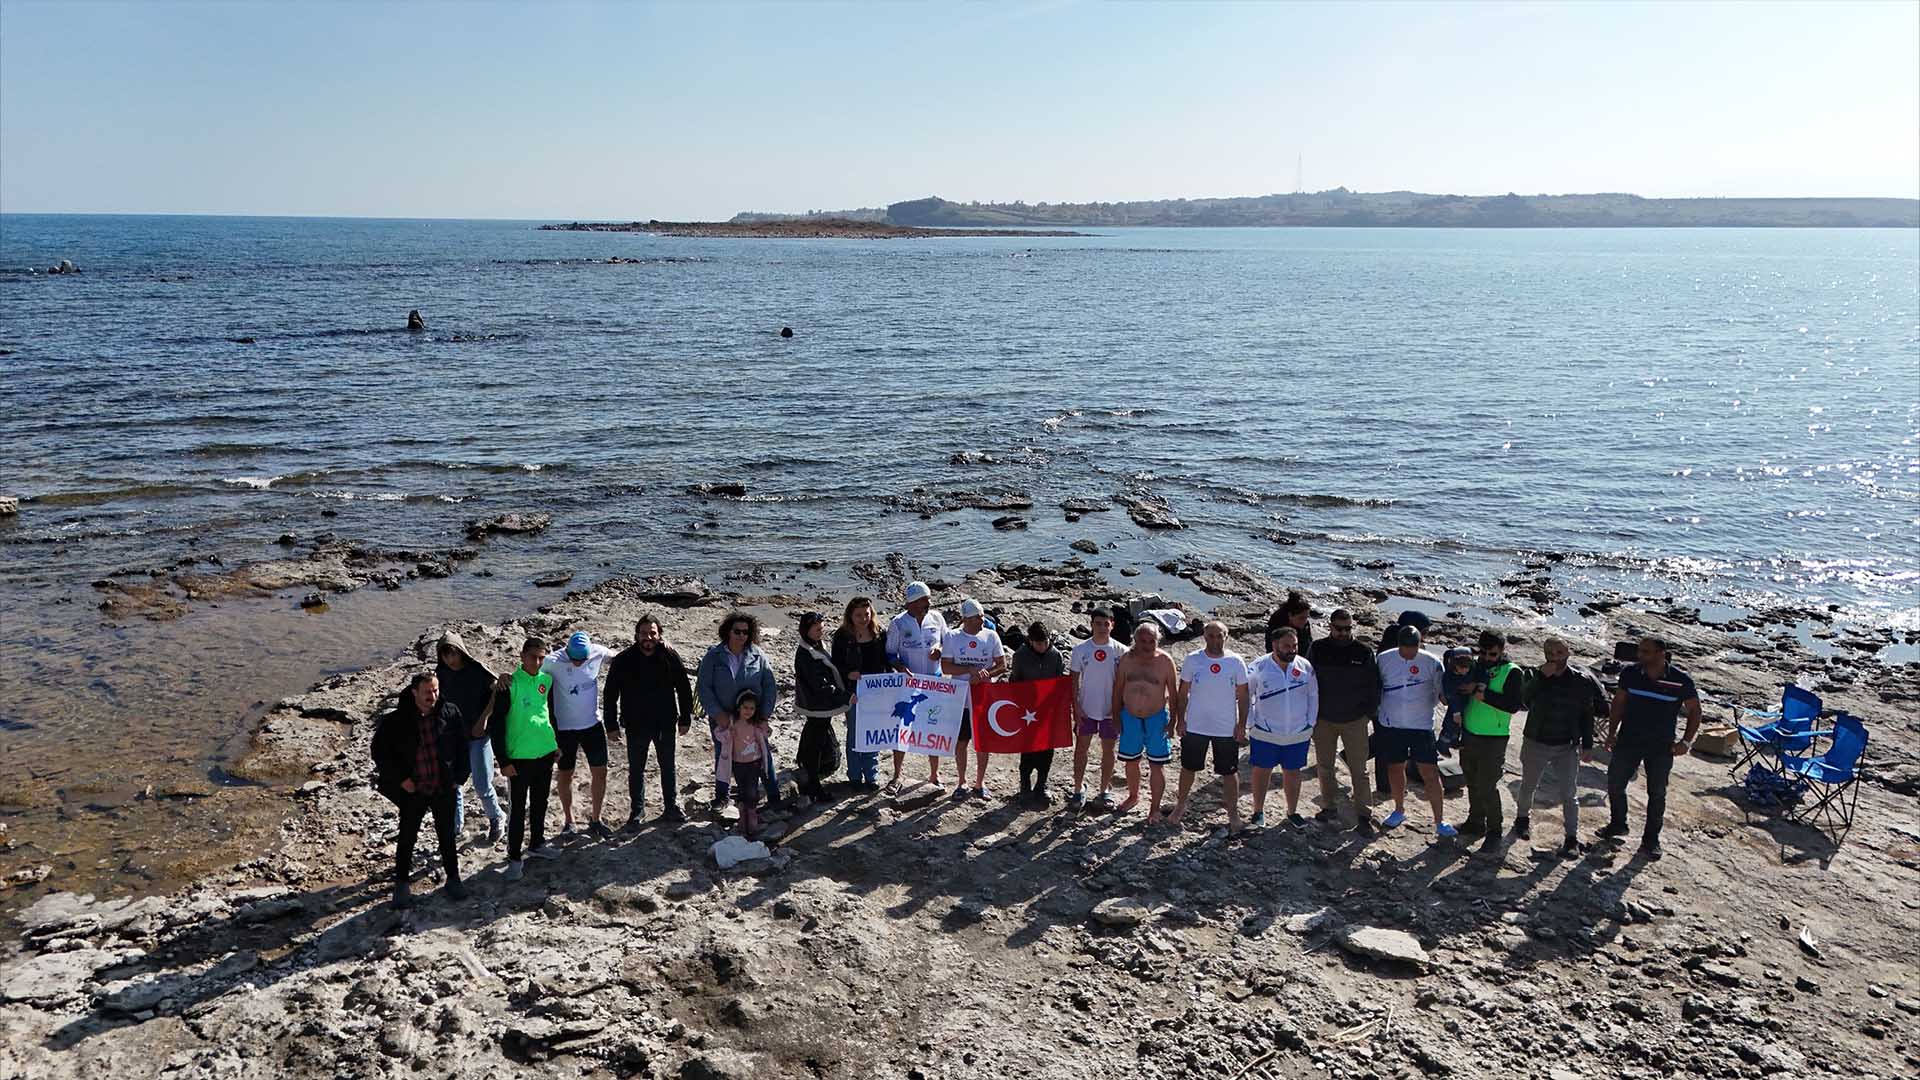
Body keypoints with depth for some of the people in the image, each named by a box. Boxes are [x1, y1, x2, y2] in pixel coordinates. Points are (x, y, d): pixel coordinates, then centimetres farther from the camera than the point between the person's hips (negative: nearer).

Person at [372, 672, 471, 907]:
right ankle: (402, 883, 22)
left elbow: (462, 746, 4)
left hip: (444, 789, 1)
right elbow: (379, 749, -3)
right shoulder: (397, 720, -11)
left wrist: (458, 777, 0)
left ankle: (453, 878, 27)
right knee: (407, 837, 7)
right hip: (413, 789, -1)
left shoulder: (450, 713, -6)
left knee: (447, 835, 12)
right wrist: (400, 778, -7)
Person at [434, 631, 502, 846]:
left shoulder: (476, 669, -12)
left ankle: (496, 820, 23)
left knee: (482, 786, -2)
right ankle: (454, 828, 22)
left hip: (478, 734, -4)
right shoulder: (440, 674, -2)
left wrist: (483, 719, -14)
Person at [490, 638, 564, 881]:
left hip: (545, 753, 5)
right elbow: (496, 725, -13)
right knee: (517, 809, 1)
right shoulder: (510, 685, -15)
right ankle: (514, 859, 10)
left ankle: (537, 844, 35)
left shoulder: (547, 680, 1)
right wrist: (503, 760, -14)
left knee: (540, 802, 18)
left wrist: (557, 742, 18)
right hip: (519, 758, -5)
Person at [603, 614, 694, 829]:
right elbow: (610, 694, -4)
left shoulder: (670, 657, -8)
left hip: (666, 723, 1)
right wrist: (612, 725, -5)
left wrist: (685, 719, 1)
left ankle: (671, 807, 30)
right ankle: (637, 812, 24)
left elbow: (684, 688, 1)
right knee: (636, 770, 10)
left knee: (668, 767, 15)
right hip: (636, 725, -1)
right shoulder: (623, 660, -10)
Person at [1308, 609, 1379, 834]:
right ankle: (1330, 807, 27)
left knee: (1359, 770, 2)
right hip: (1323, 720, 2)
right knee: (1325, 767, 12)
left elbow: (1374, 686, 4)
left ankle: (1364, 815, 9)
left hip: (1355, 720, -1)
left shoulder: (1363, 652, -5)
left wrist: (1369, 713, 0)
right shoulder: (1318, 649, -4)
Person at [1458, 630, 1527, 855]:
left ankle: (1494, 832, 6)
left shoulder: (1512, 672, -9)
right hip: (1469, 735, 6)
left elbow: (1514, 705, -21)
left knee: (1487, 786, -6)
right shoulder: (1475, 666, 8)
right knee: (1472, 782, 16)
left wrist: (1483, 694, -23)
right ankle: (1476, 823, 31)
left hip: (1493, 739, -6)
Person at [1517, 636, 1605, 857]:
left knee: (1570, 795, -1)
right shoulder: (1536, 676, -8)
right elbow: (1526, 699, -25)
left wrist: (1587, 746, 2)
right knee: (1528, 786, 19)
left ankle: (1572, 840, 7)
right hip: (1536, 742, 1)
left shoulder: (1581, 681, -7)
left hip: (1568, 746, -1)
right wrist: (1541, 676, -34)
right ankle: (1523, 818, 43)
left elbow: (1587, 715, 1)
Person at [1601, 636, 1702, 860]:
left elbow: (1694, 711, -1)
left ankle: (1651, 840, 21)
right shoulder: (1629, 673, -6)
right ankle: (1618, 825, 33)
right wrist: (1612, 732, -1)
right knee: (1615, 784, 9)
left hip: (1661, 748, -2)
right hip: (1628, 741, 2)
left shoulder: (1681, 681, -13)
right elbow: (1618, 704, 5)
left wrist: (1686, 741, -9)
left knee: (1657, 794, 7)